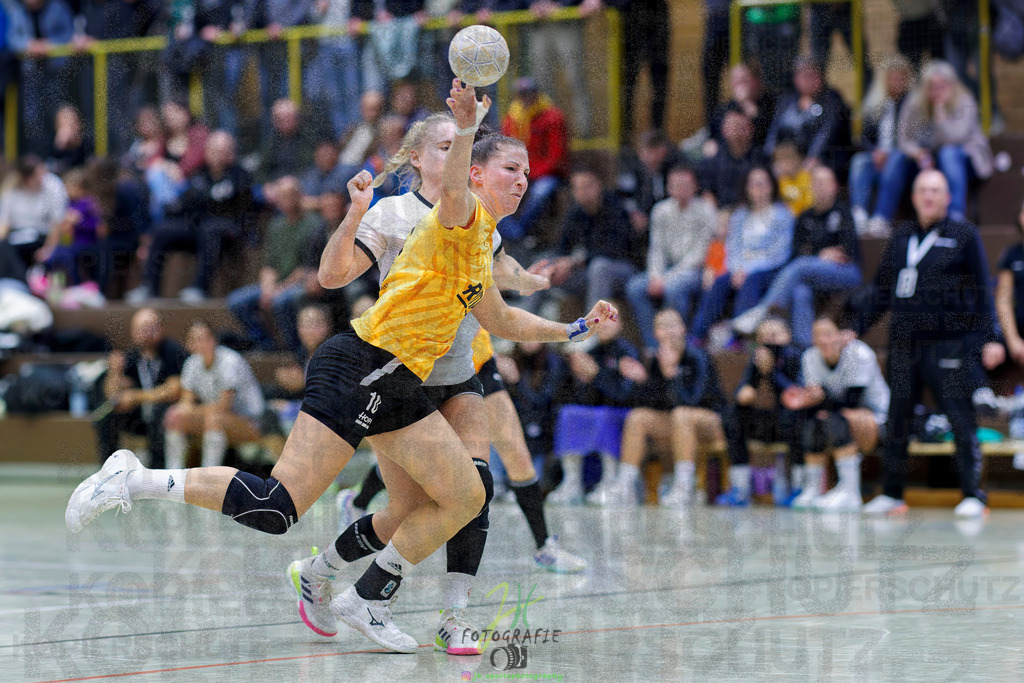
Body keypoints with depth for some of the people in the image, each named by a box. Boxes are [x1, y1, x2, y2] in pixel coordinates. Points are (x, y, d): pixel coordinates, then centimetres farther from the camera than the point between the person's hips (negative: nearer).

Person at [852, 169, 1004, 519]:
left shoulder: (964, 236, 3)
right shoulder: (901, 240, 16)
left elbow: (982, 292, 0)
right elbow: (881, 292, 21)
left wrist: (989, 339, -8)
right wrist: (855, 328, 14)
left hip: (950, 343, -5)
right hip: (904, 344, 5)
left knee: (960, 419, -8)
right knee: (897, 421, 7)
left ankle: (972, 495, -3)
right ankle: (892, 494, 16)